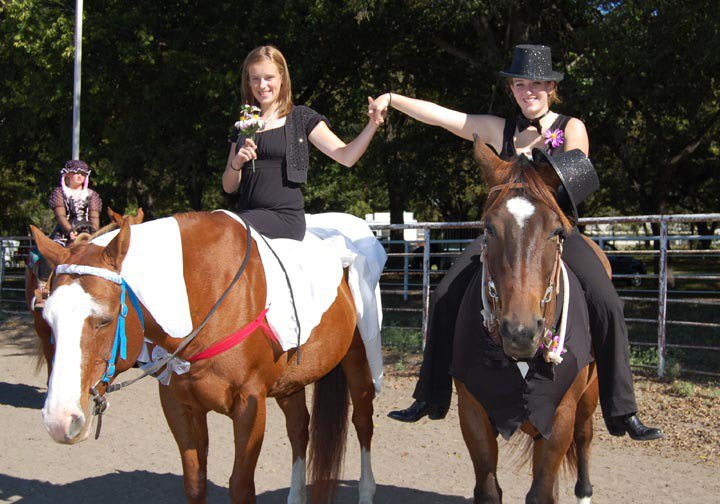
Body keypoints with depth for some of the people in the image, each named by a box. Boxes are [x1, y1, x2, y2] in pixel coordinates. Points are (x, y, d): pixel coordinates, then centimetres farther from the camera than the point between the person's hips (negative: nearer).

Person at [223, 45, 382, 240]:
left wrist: (373, 123, -18)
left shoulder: (301, 117, 5)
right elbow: (229, 187, 16)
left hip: (286, 217, -5)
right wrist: (236, 163, -6)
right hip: (248, 213, 5)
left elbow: (346, 156, -4)